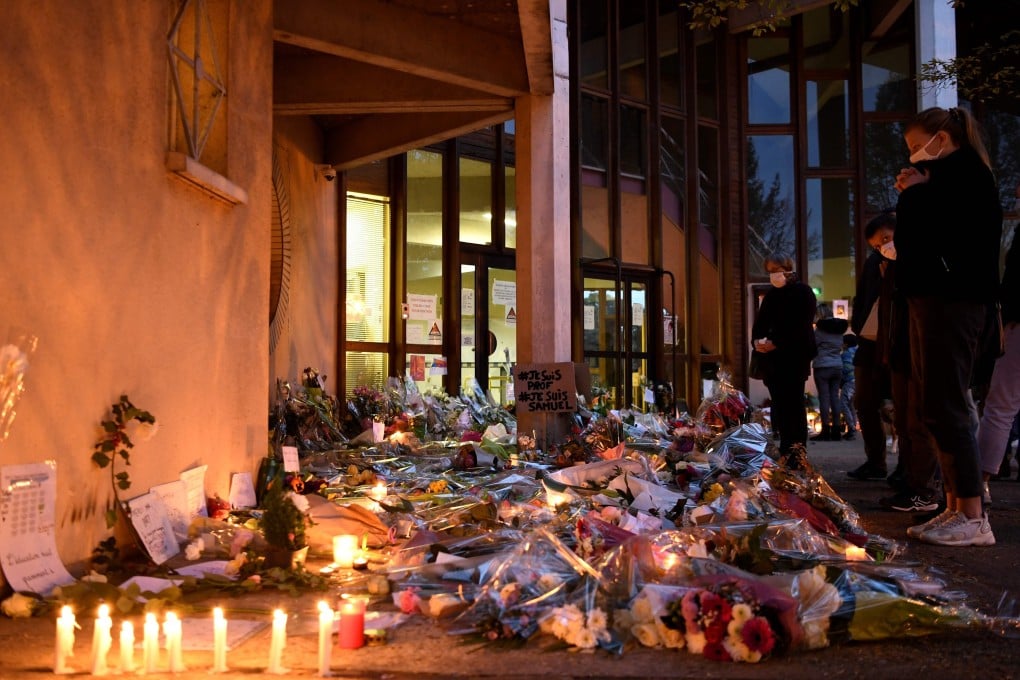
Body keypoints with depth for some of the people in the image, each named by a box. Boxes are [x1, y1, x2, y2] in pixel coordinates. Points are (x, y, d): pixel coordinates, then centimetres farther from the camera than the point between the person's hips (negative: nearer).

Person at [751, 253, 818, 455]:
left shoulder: (802, 291, -2)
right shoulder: (771, 295, 19)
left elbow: (801, 325, -13)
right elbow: (761, 322, 16)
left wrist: (776, 343, -19)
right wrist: (756, 340, -5)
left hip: (794, 357, -6)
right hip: (772, 358, 6)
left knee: (793, 404, -8)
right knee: (779, 406, 4)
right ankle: (784, 450, 7)